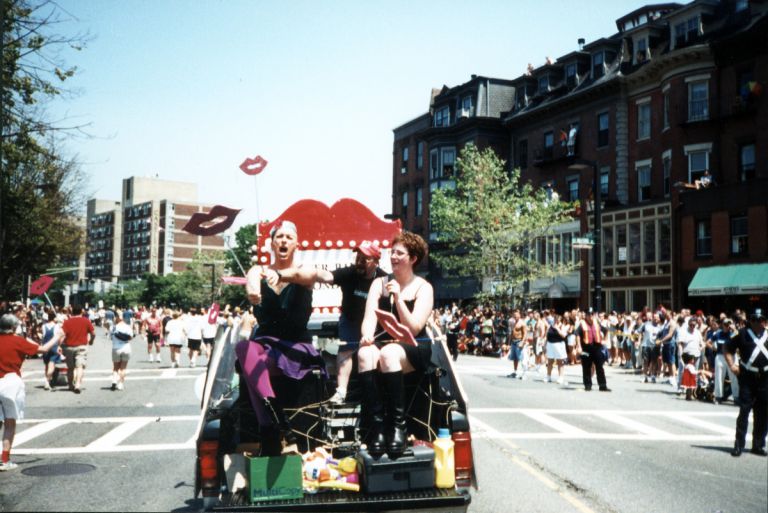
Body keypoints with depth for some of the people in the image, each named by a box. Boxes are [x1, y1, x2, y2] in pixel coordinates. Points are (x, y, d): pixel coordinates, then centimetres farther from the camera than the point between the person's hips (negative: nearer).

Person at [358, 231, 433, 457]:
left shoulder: (423, 288, 3)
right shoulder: (379, 283, 13)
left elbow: (414, 329, -7)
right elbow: (370, 315, -1)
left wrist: (398, 297, -15)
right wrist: (367, 336, -23)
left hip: (414, 348, -3)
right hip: (384, 343, 3)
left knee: (388, 353, -37)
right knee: (365, 353, -33)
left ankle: (398, 425, -33)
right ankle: (376, 427, -36)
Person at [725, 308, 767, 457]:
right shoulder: (743, 334, -1)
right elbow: (728, 348, 6)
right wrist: (732, 365, -4)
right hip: (747, 378, -3)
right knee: (744, 411, -4)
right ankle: (739, 445, 0)